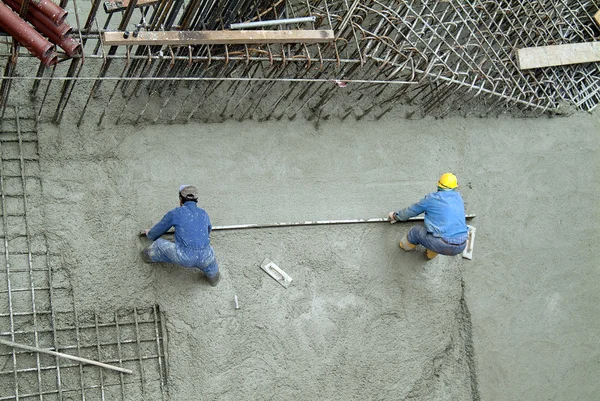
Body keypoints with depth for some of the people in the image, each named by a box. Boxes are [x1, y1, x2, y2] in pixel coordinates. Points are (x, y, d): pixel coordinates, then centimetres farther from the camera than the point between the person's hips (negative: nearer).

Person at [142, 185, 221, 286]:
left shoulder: (175, 213, 7)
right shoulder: (204, 214, 17)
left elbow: (157, 231, 23)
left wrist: (150, 233, 48)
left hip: (184, 257, -3)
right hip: (204, 258, 3)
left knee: (159, 244, 24)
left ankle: (151, 255, 53)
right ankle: (213, 276, 55)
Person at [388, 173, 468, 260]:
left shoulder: (430, 198, 2)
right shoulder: (458, 197, 13)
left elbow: (411, 210, 18)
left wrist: (396, 216, 37)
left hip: (443, 246, -4)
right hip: (461, 246, 4)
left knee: (415, 230, 17)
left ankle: (406, 245, 43)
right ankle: (431, 253, 43)